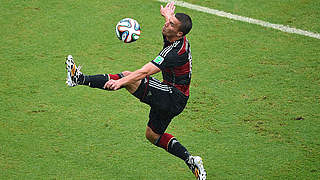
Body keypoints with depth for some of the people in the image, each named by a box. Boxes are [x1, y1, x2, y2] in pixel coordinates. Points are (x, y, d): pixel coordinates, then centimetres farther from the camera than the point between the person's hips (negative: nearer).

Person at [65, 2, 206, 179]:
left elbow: (145, 72, -37)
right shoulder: (179, 39, 0)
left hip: (174, 97, -10)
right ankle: (189, 159, 17)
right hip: (172, 99, 10)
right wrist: (168, 14, 45)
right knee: (152, 135, 21)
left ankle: (80, 79, -16)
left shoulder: (175, 52, -27)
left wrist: (121, 81, -43)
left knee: (129, 77, -18)